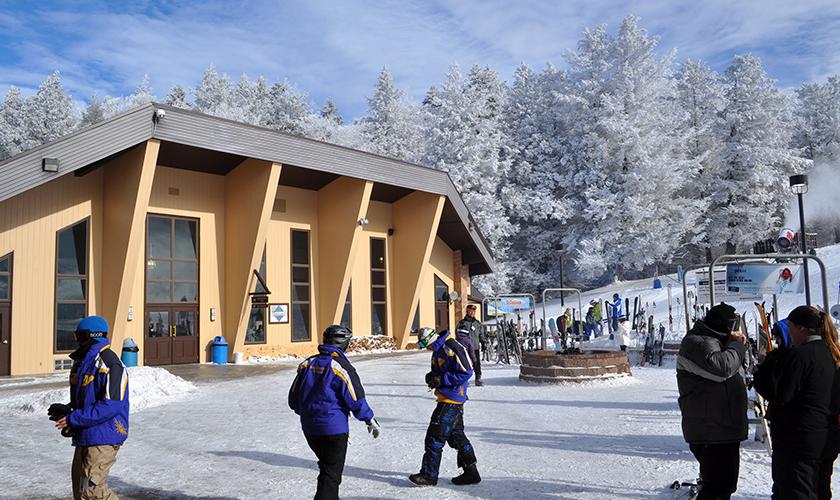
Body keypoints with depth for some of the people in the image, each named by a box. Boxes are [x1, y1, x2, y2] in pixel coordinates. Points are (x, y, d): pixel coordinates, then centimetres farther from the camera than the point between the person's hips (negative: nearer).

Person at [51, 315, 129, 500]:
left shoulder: (109, 364, -18)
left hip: (103, 438, -10)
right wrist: (67, 410, 2)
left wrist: (74, 419, -19)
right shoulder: (81, 362, 12)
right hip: (84, 437, 10)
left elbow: (111, 406, -24)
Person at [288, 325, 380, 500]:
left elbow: (293, 399, 9)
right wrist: (370, 420, 2)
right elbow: (356, 400, -13)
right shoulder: (341, 367, -15)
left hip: (309, 428, 7)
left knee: (327, 467, 25)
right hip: (333, 428, -6)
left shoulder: (307, 364, 2)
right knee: (331, 474, 3)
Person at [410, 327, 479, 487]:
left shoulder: (451, 348, -20)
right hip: (446, 398, 10)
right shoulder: (438, 350, 12)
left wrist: (441, 380, -20)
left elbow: (466, 373, -22)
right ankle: (471, 472, 22)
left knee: (435, 435, -6)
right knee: (456, 435, 14)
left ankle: (429, 475, 3)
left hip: (451, 399, -10)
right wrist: (432, 376, 2)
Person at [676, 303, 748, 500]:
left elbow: (733, 366, 25)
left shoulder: (713, 340, 17)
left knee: (725, 483, 22)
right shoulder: (698, 343, -17)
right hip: (711, 432, -11)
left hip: (723, 428, 11)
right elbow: (722, 367, -30)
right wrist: (736, 345, -13)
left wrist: (738, 345, 6)